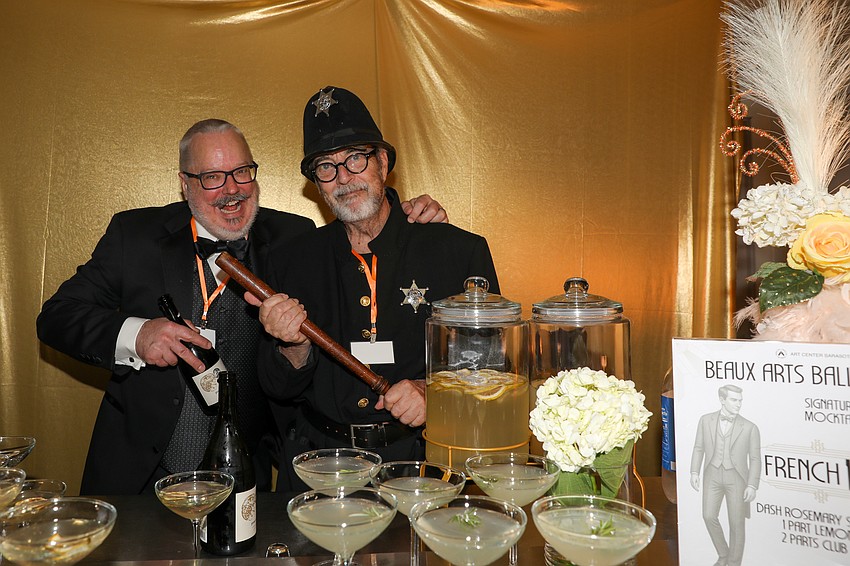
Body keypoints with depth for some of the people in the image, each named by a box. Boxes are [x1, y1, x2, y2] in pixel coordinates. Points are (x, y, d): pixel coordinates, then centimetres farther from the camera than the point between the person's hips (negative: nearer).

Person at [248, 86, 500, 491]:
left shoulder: (459, 251, 2)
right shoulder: (292, 261, 9)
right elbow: (279, 390, 11)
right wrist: (295, 347, -10)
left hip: (426, 458, -2)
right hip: (320, 463, 2)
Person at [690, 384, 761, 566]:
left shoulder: (750, 427, -8)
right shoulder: (706, 420, -2)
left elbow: (755, 459, -5)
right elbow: (699, 448, 4)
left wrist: (752, 486, -13)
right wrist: (694, 472, -4)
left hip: (736, 478, -2)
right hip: (713, 476, 2)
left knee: (736, 523, 1)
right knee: (709, 517, -6)